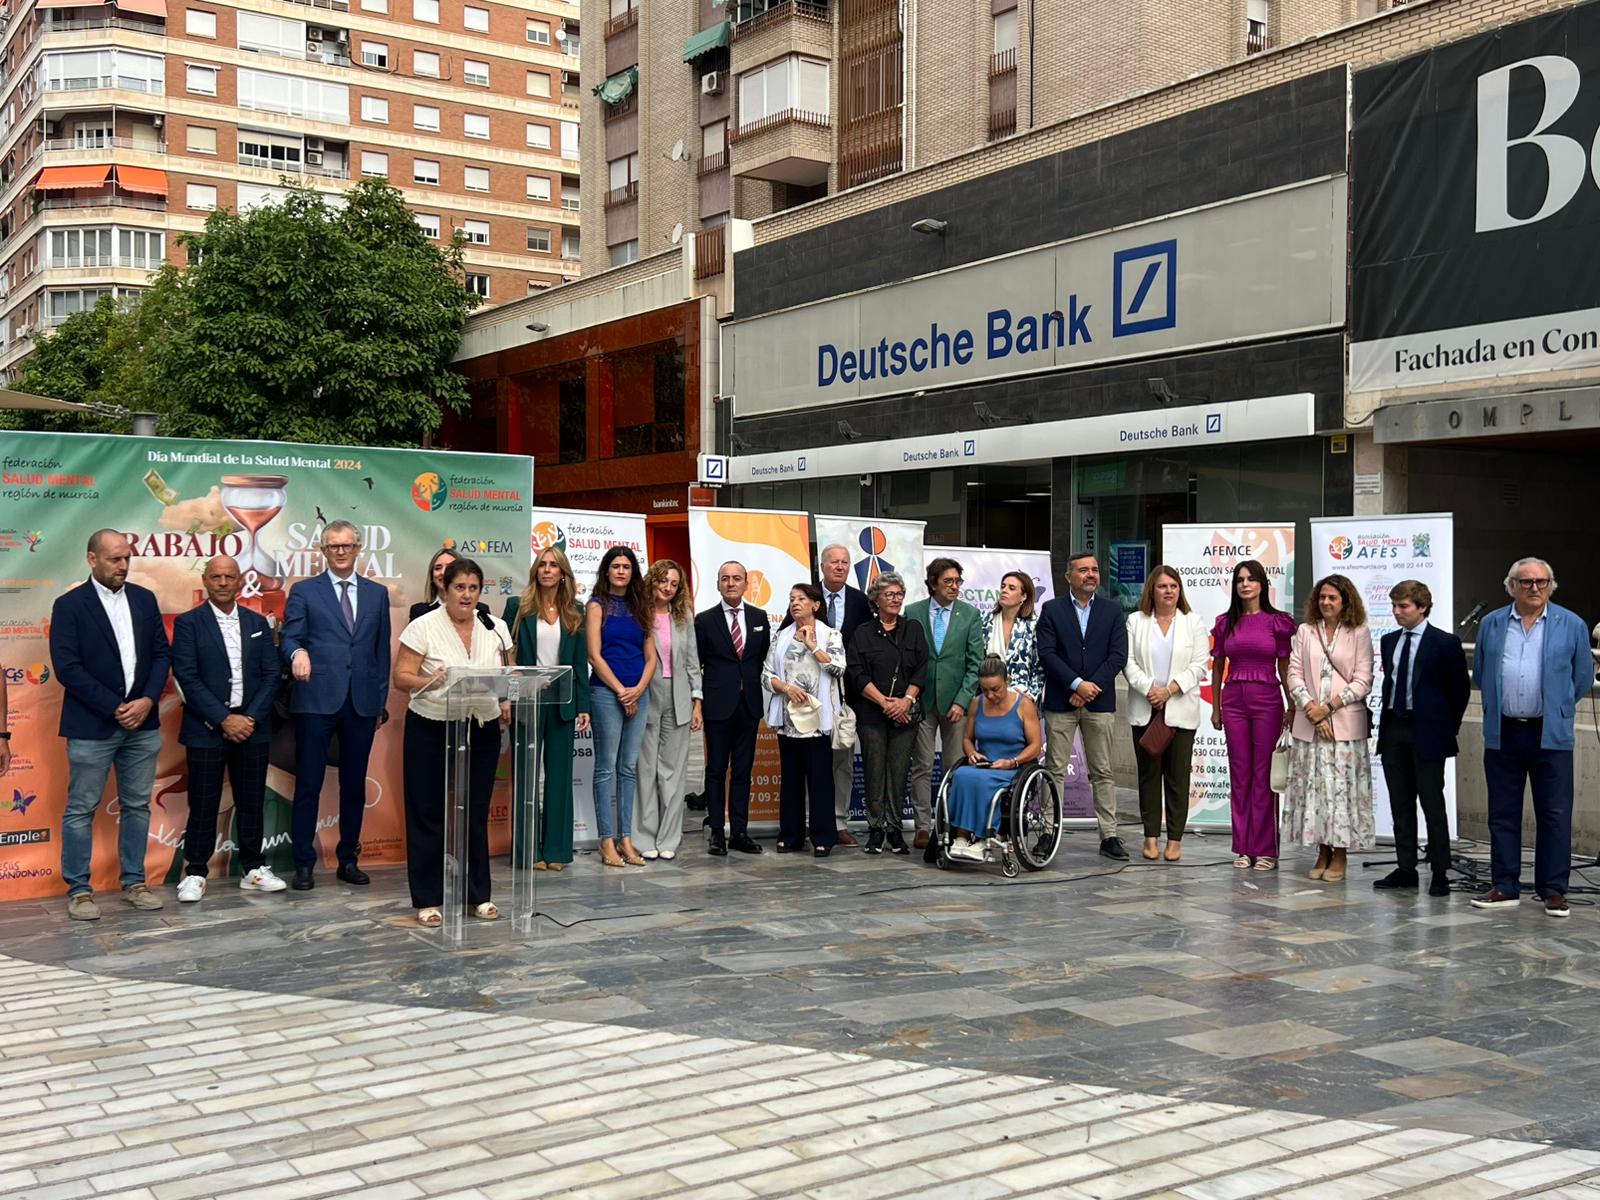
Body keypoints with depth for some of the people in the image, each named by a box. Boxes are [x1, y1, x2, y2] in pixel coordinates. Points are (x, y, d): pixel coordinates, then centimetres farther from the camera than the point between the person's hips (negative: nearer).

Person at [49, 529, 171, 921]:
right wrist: (114, 708, -14)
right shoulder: (69, 605, -5)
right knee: (81, 809, 2)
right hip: (91, 727, -4)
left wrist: (147, 700, -8)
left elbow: (162, 653, 8)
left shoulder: (144, 599, 8)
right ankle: (78, 889, 11)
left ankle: (134, 882, 19)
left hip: (142, 724, 4)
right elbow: (67, 668, -11)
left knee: (137, 806, 10)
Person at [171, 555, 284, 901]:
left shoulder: (258, 623, 11)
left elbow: (271, 675, 6)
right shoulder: (188, 623, -1)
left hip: (252, 727, 3)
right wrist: (223, 720, -14)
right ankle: (195, 873, 10)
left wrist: (252, 718, -7)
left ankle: (253, 869, 17)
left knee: (251, 802, 8)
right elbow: (187, 677, -8)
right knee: (203, 804, 0)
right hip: (207, 729, -3)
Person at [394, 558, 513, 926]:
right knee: (428, 815, 1)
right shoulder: (423, 627, -7)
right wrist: (429, 682, -30)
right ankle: (427, 900, 10)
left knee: (476, 814, 9)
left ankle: (478, 896, 19)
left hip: (482, 730, 4)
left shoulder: (496, 628, 6)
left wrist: (507, 703, -7)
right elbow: (401, 677, -11)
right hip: (431, 730, -3)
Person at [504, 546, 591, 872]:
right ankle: (528, 849, 9)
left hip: (562, 701, 2)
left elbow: (580, 661, 7)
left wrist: (583, 706, 2)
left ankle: (556, 848, 12)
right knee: (527, 772, 3)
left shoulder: (574, 613, 8)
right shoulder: (518, 606, 1)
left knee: (559, 773, 5)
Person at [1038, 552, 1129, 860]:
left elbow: (1118, 655, -1)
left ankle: (1109, 836, 9)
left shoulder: (1112, 611, 7)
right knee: (1054, 770, 1)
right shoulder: (1052, 610, 3)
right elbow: (1046, 653, -7)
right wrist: (1077, 684, -15)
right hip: (1060, 702, -1)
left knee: (1103, 773, 5)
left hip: (1100, 702, 1)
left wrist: (1090, 688, -11)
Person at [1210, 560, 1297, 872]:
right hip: (1234, 700, 3)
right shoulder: (1226, 623, 9)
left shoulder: (1277, 622, 1)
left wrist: (1292, 707, -1)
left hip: (1267, 700, -3)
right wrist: (1215, 708, 13)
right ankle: (1243, 848, 12)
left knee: (1264, 775, -2)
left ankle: (1265, 849, 4)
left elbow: (1285, 668, 3)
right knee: (1239, 774, 5)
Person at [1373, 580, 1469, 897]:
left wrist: (1448, 727, 0)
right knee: (1400, 804, 9)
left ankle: (1440, 873, 4)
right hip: (1393, 728, 6)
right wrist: (1386, 721, 11)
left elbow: (1460, 687, -2)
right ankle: (1405, 868, 15)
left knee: (1432, 803, -2)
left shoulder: (1444, 643, -6)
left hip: (1426, 731, -6)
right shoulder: (1389, 641, 13)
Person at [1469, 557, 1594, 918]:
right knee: (1503, 814, 7)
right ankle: (1504, 887, 15)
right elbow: (1480, 673, 19)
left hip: (1551, 735, -2)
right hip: (1502, 733, 2)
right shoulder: (1491, 624, 7)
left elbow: (1583, 678, 9)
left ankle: (1553, 891, 8)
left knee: (1554, 815, 0)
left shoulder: (1571, 625, 1)